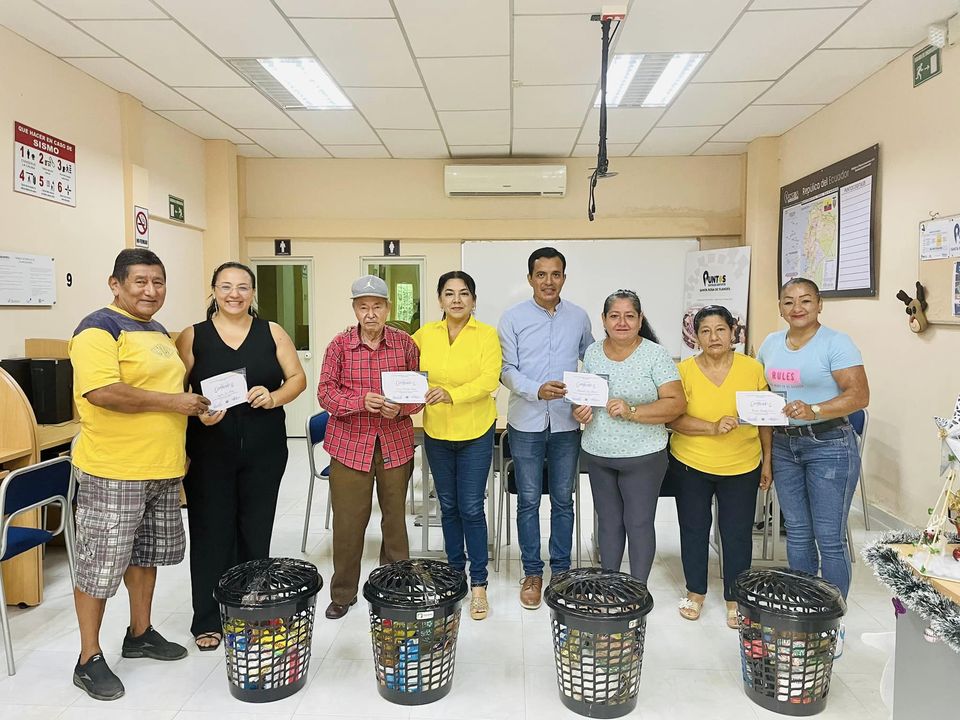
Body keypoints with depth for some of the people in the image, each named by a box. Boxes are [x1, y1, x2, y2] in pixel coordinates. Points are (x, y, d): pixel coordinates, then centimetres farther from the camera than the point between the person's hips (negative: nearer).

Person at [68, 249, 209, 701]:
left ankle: (140, 634, 36)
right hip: (113, 473, -8)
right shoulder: (100, 328, -13)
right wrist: (171, 402, -21)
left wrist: (195, 404, 12)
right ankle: (89, 660, 19)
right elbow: (101, 392, -26)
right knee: (101, 565, 4)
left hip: (162, 469, 9)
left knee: (147, 554, 19)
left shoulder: (158, 332, 15)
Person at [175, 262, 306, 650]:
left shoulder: (272, 333, 4)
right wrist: (198, 413, -18)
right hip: (209, 452, -1)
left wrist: (274, 397, -15)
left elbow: (297, 378, 4)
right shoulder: (192, 336, 2)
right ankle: (208, 620, 21)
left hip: (264, 452, 1)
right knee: (211, 532, 5)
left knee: (255, 531, 11)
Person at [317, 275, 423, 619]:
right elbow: (325, 393, -4)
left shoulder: (405, 343, 1)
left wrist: (401, 408, -16)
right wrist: (361, 401, -21)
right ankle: (342, 593, 22)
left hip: (396, 444, 1)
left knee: (395, 516, 11)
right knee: (348, 520, 3)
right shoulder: (339, 345, -1)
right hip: (349, 444, -1)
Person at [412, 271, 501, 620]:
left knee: (471, 508, 0)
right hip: (436, 433, 3)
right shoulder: (426, 334, 2)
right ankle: (454, 570, 31)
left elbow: (489, 380, -18)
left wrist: (452, 394, -34)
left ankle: (478, 583, 14)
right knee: (448, 506, 14)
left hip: (475, 433, -3)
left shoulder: (487, 335, -7)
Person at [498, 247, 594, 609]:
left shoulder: (579, 317, 5)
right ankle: (532, 573, 22)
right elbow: (506, 369, -5)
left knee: (563, 500, 12)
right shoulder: (513, 317, -2)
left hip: (567, 422, 2)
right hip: (526, 423, -1)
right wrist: (536, 390, -21)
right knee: (529, 501, 7)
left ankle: (561, 570, 27)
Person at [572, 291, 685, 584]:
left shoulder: (656, 354, -9)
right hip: (597, 454, 4)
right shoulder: (592, 352, 5)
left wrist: (632, 411, -25)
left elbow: (676, 403, -14)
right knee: (608, 521, 15)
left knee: (638, 524, 6)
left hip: (641, 456, -4)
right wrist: (580, 411, -6)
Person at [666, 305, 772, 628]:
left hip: (742, 468, 1)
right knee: (694, 528, 12)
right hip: (691, 466, 0)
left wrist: (767, 461, 5)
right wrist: (713, 428, -25)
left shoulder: (753, 368, -3)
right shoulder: (684, 370, -8)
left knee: (738, 533, 7)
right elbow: (672, 418, -13)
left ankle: (735, 598, 28)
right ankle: (695, 591, 32)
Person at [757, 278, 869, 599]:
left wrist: (814, 411, -29)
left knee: (829, 538, -1)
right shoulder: (771, 343, 9)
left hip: (828, 445, -5)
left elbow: (860, 395, -16)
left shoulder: (836, 343, -9)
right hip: (783, 445, 6)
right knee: (797, 533, 15)